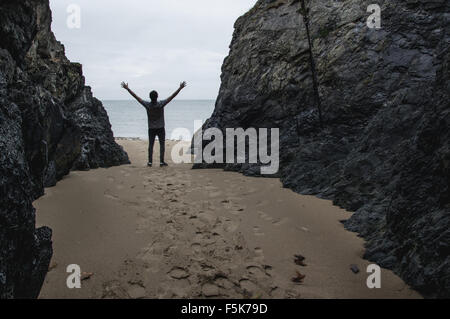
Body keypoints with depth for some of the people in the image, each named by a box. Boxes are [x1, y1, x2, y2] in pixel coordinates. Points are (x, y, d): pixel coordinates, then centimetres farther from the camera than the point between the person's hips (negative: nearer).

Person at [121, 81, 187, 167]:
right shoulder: (161, 104, -14)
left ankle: (150, 162, 7)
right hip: (161, 128, -2)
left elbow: (136, 96, -6)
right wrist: (180, 88, -12)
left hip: (151, 129, 2)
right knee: (162, 145, 3)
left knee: (150, 145, 7)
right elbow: (172, 96, -14)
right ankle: (162, 161, 1)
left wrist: (127, 88, 0)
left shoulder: (147, 105, -10)